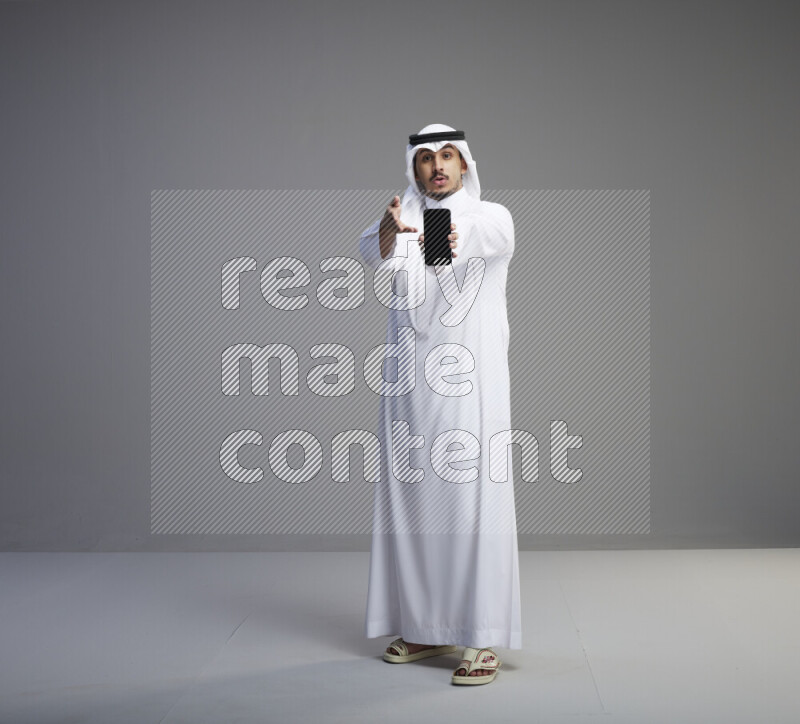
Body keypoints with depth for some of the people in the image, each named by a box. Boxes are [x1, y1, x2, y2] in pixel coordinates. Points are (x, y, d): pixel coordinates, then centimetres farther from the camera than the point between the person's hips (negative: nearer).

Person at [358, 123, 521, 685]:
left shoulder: (493, 217, 5)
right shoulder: (402, 221, 12)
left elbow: (485, 235, -21)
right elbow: (375, 252, -12)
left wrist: (454, 235, -44)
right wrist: (389, 228, -35)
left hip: (470, 384, -4)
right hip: (410, 386, 4)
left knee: (474, 501, -8)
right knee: (411, 501, 7)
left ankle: (481, 639, -3)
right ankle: (426, 627, 19)